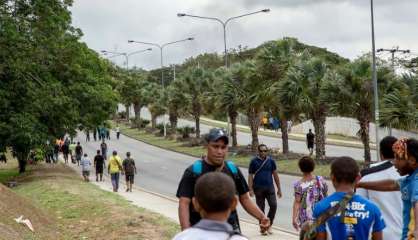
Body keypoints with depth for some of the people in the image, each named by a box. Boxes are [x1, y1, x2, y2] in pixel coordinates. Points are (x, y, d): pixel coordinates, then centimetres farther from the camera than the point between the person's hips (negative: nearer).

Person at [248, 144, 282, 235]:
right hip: (258, 188, -2)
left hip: (270, 187, 2)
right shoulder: (254, 161, -1)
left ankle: (269, 225, 9)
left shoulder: (271, 161, 5)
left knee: (273, 205, -9)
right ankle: (263, 227, 16)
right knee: (261, 208, 5)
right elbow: (250, 176, -1)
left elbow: (275, 175, 9)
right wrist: (251, 189, -9)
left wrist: (279, 189, 8)